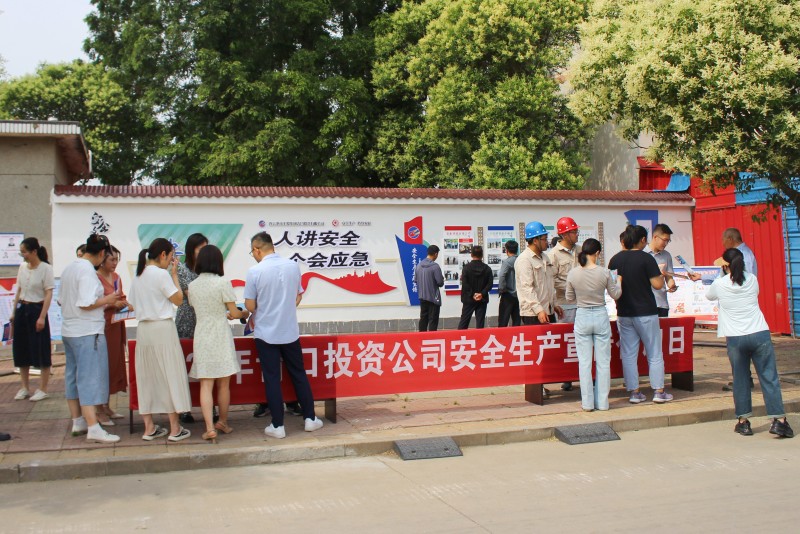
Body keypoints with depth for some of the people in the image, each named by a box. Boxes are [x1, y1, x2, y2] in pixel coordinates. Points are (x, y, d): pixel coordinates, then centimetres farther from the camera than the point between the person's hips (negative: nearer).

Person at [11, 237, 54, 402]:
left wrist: (42, 317, -17)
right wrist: (13, 312, 13)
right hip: (22, 310, 6)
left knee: (41, 351, 0)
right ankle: (25, 388, 21)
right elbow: (19, 291, 15)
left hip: (37, 310, -6)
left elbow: (48, 294, -13)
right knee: (21, 350, 10)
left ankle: (42, 389, 8)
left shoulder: (45, 268, -11)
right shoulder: (22, 267, 7)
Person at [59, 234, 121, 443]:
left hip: (69, 330, 9)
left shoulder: (69, 268, 11)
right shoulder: (88, 271, -17)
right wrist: (106, 300, -8)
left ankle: (77, 421, 25)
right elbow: (86, 303, -24)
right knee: (90, 378, -9)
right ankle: (93, 428, -10)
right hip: (88, 332, -9)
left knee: (73, 375, 15)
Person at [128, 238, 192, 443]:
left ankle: (149, 428, 16)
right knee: (170, 376, 0)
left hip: (143, 329, 7)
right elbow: (178, 299, -6)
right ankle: (175, 429, 4)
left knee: (147, 376, 11)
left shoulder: (138, 276, 11)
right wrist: (174, 274, 0)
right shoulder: (161, 273, -11)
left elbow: (132, 304, 15)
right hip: (162, 328, -7)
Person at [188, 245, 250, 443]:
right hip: (220, 336, -3)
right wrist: (245, 313, 15)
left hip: (201, 336, 3)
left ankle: (210, 428, -9)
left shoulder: (192, 285, 4)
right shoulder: (222, 283, -10)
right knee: (223, 384, 12)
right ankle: (223, 423, 24)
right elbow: (234, 313, -8)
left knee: (205, 384, 1)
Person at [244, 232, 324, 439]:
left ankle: (277, 426, 9)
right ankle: (310, 418, 21)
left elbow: (250, 306, -8)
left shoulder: (254, 271, -14)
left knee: (272, 379, 5)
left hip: (266, 333, -3)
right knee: (299, 375, 15)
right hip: (290, 331, 3)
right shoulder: (293, 266, -1)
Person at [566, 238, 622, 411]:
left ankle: (587, 403, 10)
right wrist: (618, 280, 21)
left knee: (584, 362, 7)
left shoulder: (573, 274, -7)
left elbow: (569, 298, 5)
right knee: (603, 361, 10)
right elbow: (615, 294, 3)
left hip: (582, 317, 1)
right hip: (601, 316, 0)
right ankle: (602, 402, 15)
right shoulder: (604, 273, -10)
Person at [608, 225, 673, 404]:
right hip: (646, 312, -4)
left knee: (628, 355, 8)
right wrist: (662, 274, 6)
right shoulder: (646, 258, -11)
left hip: (624, 314, 4)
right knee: (655, 353, 7)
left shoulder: (615, 260, 3)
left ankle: (634, 392, 10)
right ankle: (658, 391, 11)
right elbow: (657, 284, -14)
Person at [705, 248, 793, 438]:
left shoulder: (720, 284, -2)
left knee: (740, 380, 10)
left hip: (735, 338, -1)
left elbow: (709, 296, 18)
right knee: (769, 378, 3)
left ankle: (743, 421, 15)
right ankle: (779, 420, 0)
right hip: (760, 335, 1)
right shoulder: (752, 279, 4)